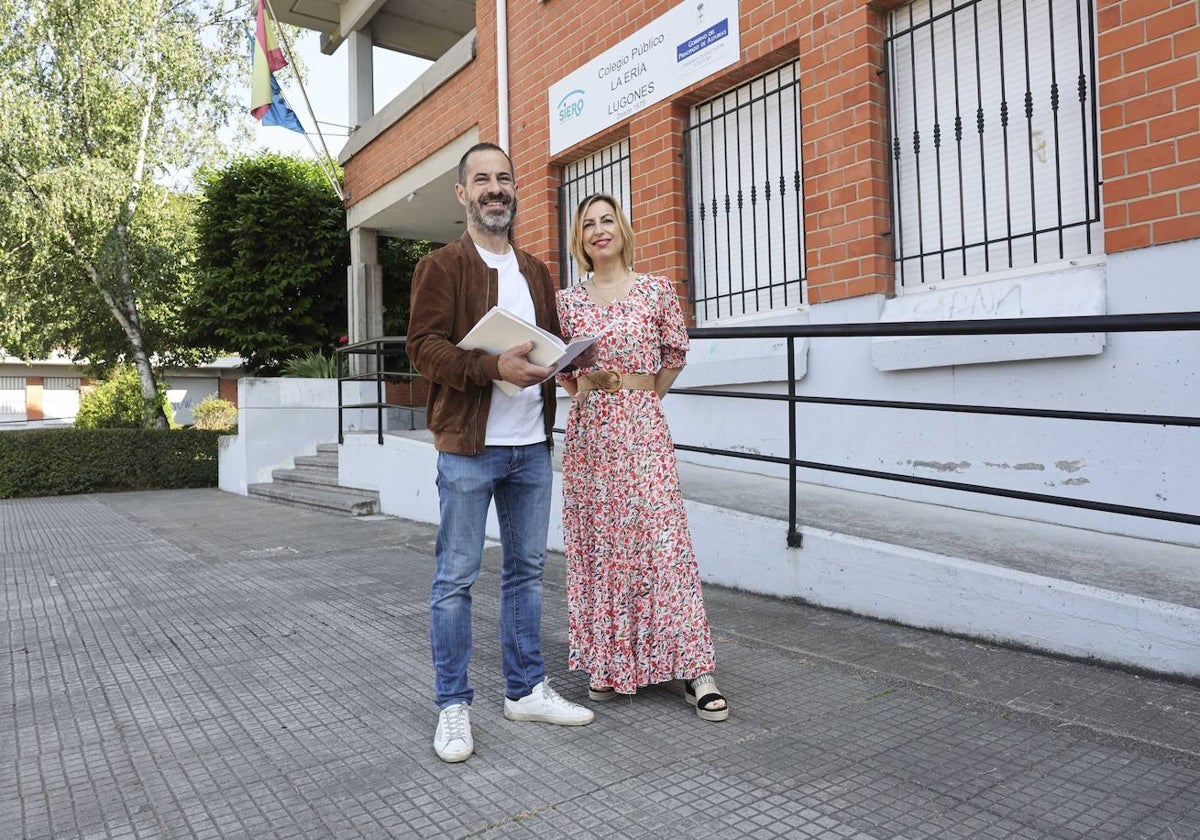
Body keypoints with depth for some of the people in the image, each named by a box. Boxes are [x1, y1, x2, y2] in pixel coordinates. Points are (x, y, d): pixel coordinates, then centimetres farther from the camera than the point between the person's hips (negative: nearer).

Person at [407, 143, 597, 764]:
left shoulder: (536, 271, 17)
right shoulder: (441, 266, -1)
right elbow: (424, 346, -12)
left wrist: (572, 357, -2)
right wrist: (494, 367, -26)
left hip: (531, 444, 6)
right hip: (469, 445, -6)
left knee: (526, 570, 13)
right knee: (456, 577, 1)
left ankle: (525, 689, 27)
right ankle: (453, 706, 15)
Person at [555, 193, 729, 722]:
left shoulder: (657, 291, 3)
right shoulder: (568, 301, 8)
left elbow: (675, 355, 12)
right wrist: (585, 386, 0)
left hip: (644, 429, -2)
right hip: (588, 431, 2)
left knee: (663, 540, -5)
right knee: (596, 545, 6)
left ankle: (692, 669, 3)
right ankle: (606, 662, 19)